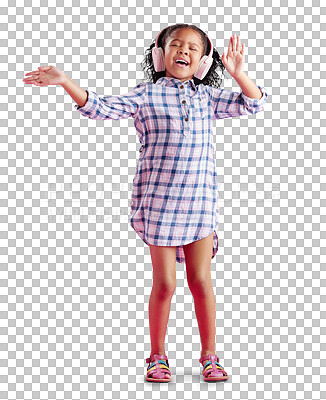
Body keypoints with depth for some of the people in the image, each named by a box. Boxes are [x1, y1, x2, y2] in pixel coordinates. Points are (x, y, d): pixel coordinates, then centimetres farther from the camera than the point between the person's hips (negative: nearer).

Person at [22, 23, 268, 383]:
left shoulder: (207, 96, 9)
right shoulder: (146, 95, 0)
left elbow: (252, 104, 7)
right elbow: (101, 108, -8)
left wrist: (237, 72, -8)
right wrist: (64, 81, -19)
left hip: (201, 198, 2)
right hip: (159, 200, -2)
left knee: (200, 280, 6)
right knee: (164, 284, 2)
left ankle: (209, 356, 20)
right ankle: (157, 356, 20)